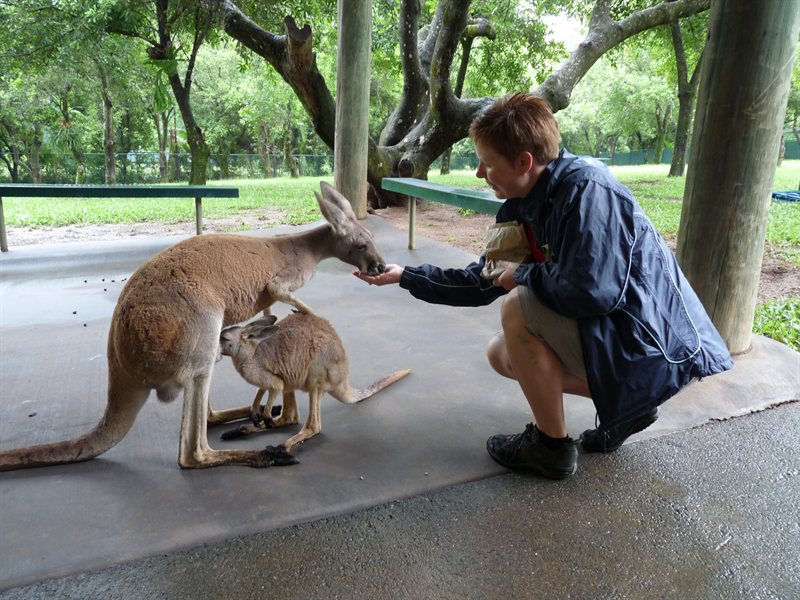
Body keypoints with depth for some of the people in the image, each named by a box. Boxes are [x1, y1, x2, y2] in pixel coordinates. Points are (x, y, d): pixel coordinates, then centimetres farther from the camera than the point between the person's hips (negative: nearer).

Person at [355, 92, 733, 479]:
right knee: (501, 354, 12)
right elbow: (480, 283, 13)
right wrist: (406, 276, 12)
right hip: (610, 334, 9)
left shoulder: (587, 189, -23)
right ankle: (627, 404, 14)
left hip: (653, 345, -9)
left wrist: (523, 273, -16)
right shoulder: (520, 210, 3)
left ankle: (551, 446, -4)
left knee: (518, 308, -23)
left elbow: (589, 292, -34)